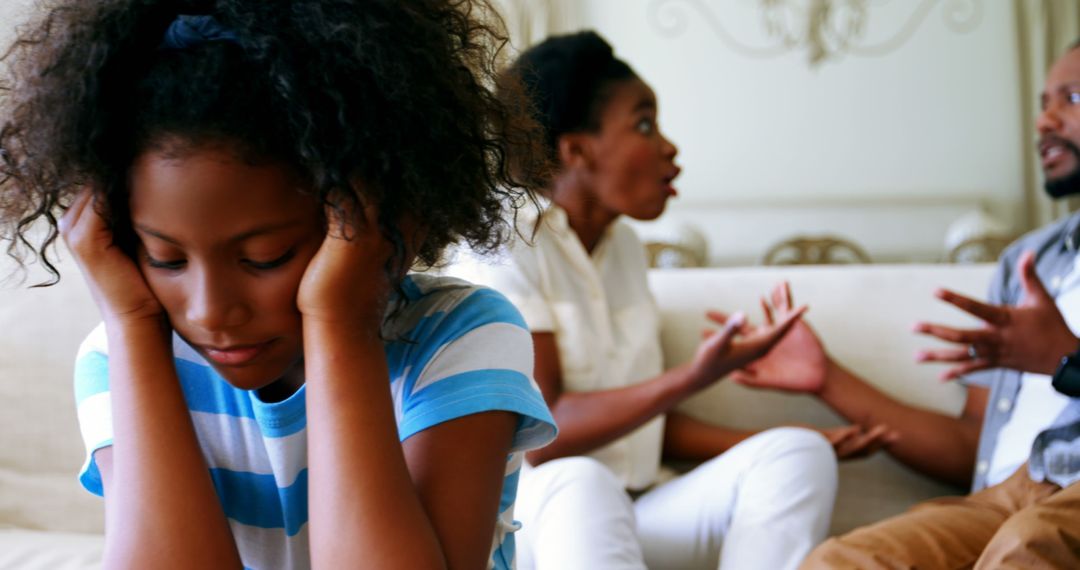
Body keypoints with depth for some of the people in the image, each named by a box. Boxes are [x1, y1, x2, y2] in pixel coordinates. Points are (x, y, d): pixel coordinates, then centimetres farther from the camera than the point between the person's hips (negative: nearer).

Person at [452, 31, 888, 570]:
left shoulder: (623, 246, 15)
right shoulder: (502, 246, -8)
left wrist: (781, 447, 7)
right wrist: (693, 378, -25)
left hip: (633, 520, 7)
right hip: (532, 519, -7)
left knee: (796, 454, -14)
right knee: (577, 485, -39)